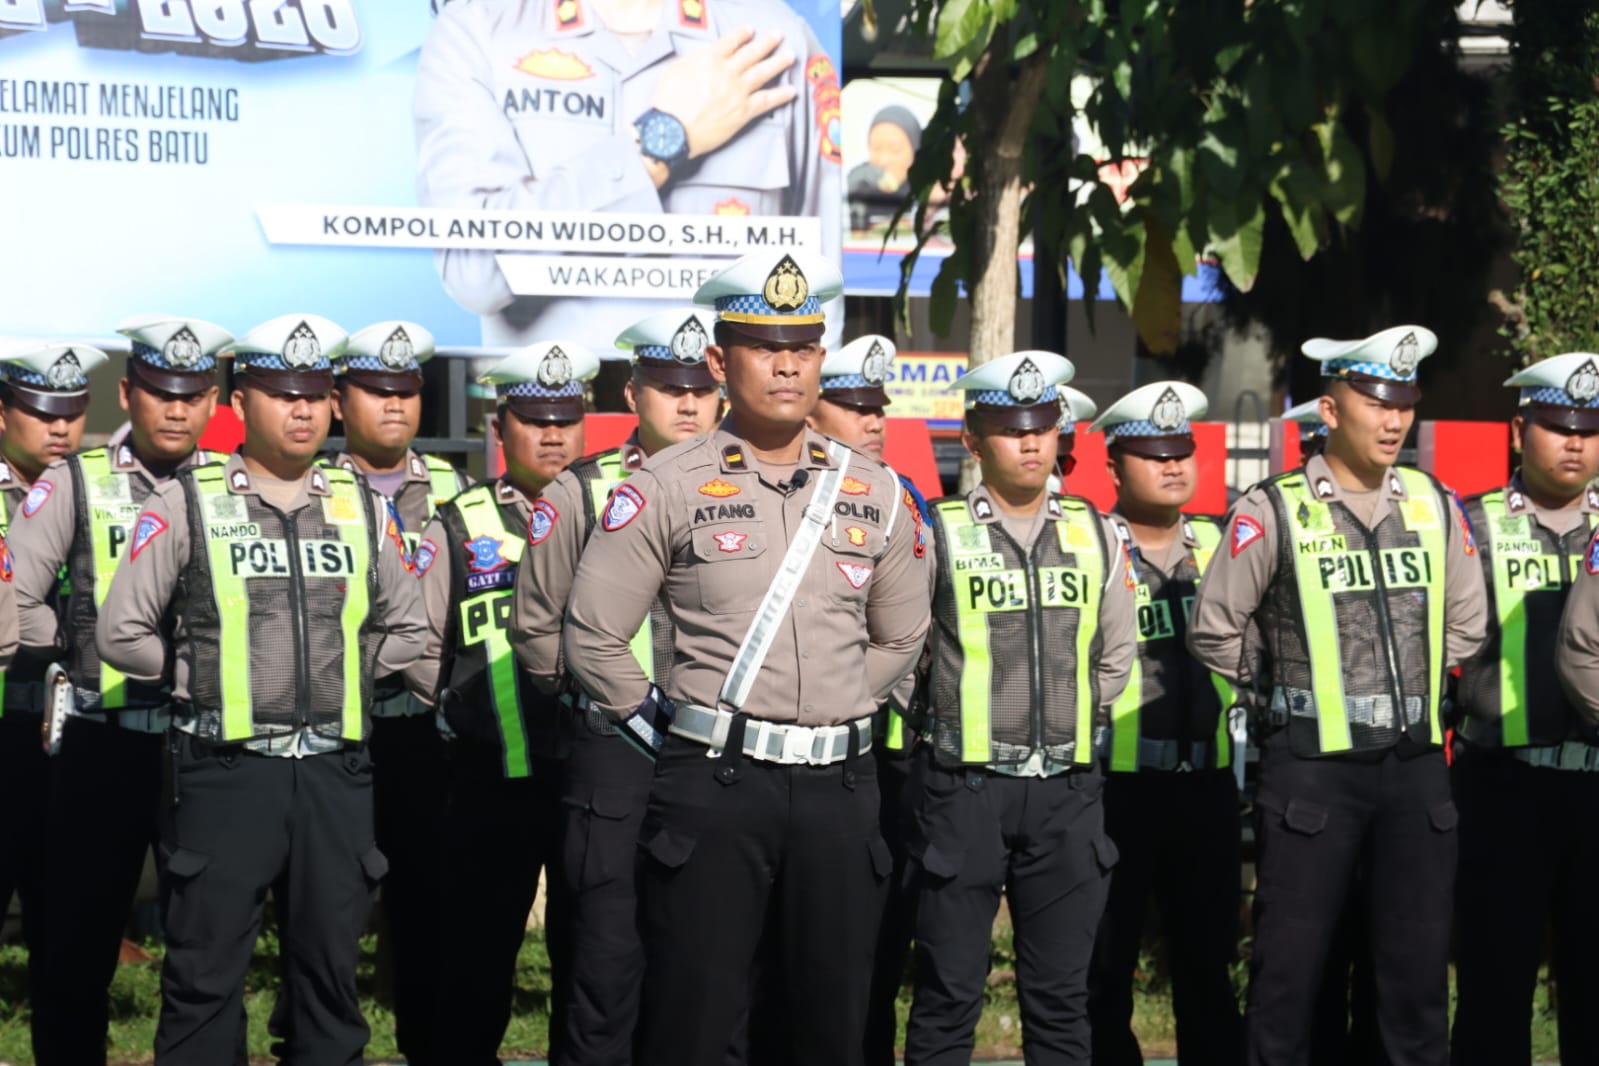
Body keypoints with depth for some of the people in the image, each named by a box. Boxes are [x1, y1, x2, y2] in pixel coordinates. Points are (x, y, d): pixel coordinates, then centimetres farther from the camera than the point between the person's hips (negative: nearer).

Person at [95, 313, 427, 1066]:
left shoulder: (361, 508, 10)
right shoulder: (186, 504, -2)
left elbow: (406, 630, 19)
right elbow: (120, 633, -3)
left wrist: (340, 681, 9)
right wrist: (202, 682, 1)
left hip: (336, 772, 4)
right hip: (226, 770, -3)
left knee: (330, 970, 9)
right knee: (205, 974, 0)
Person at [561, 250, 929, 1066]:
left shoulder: (873, 493, 10)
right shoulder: (667, 487, -2)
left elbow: (901, 635, 22)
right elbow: (593, 638, -1)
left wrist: (833, 718, 14)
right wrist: (666, 730, 2)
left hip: (839, 786, 4)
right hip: (714, 785, -3)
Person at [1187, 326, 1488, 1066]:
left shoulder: (1434, 506, 7)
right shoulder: (1274, 511, -6)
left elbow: (1466, 624, 17)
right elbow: (1212, 631, -3)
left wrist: (1410, 690, 14)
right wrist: (1282, 692, 6)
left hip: (1416, 765, 4)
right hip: (1313, 765, -4)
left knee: (1418, 963, 7)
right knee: (1290, 965, 0)